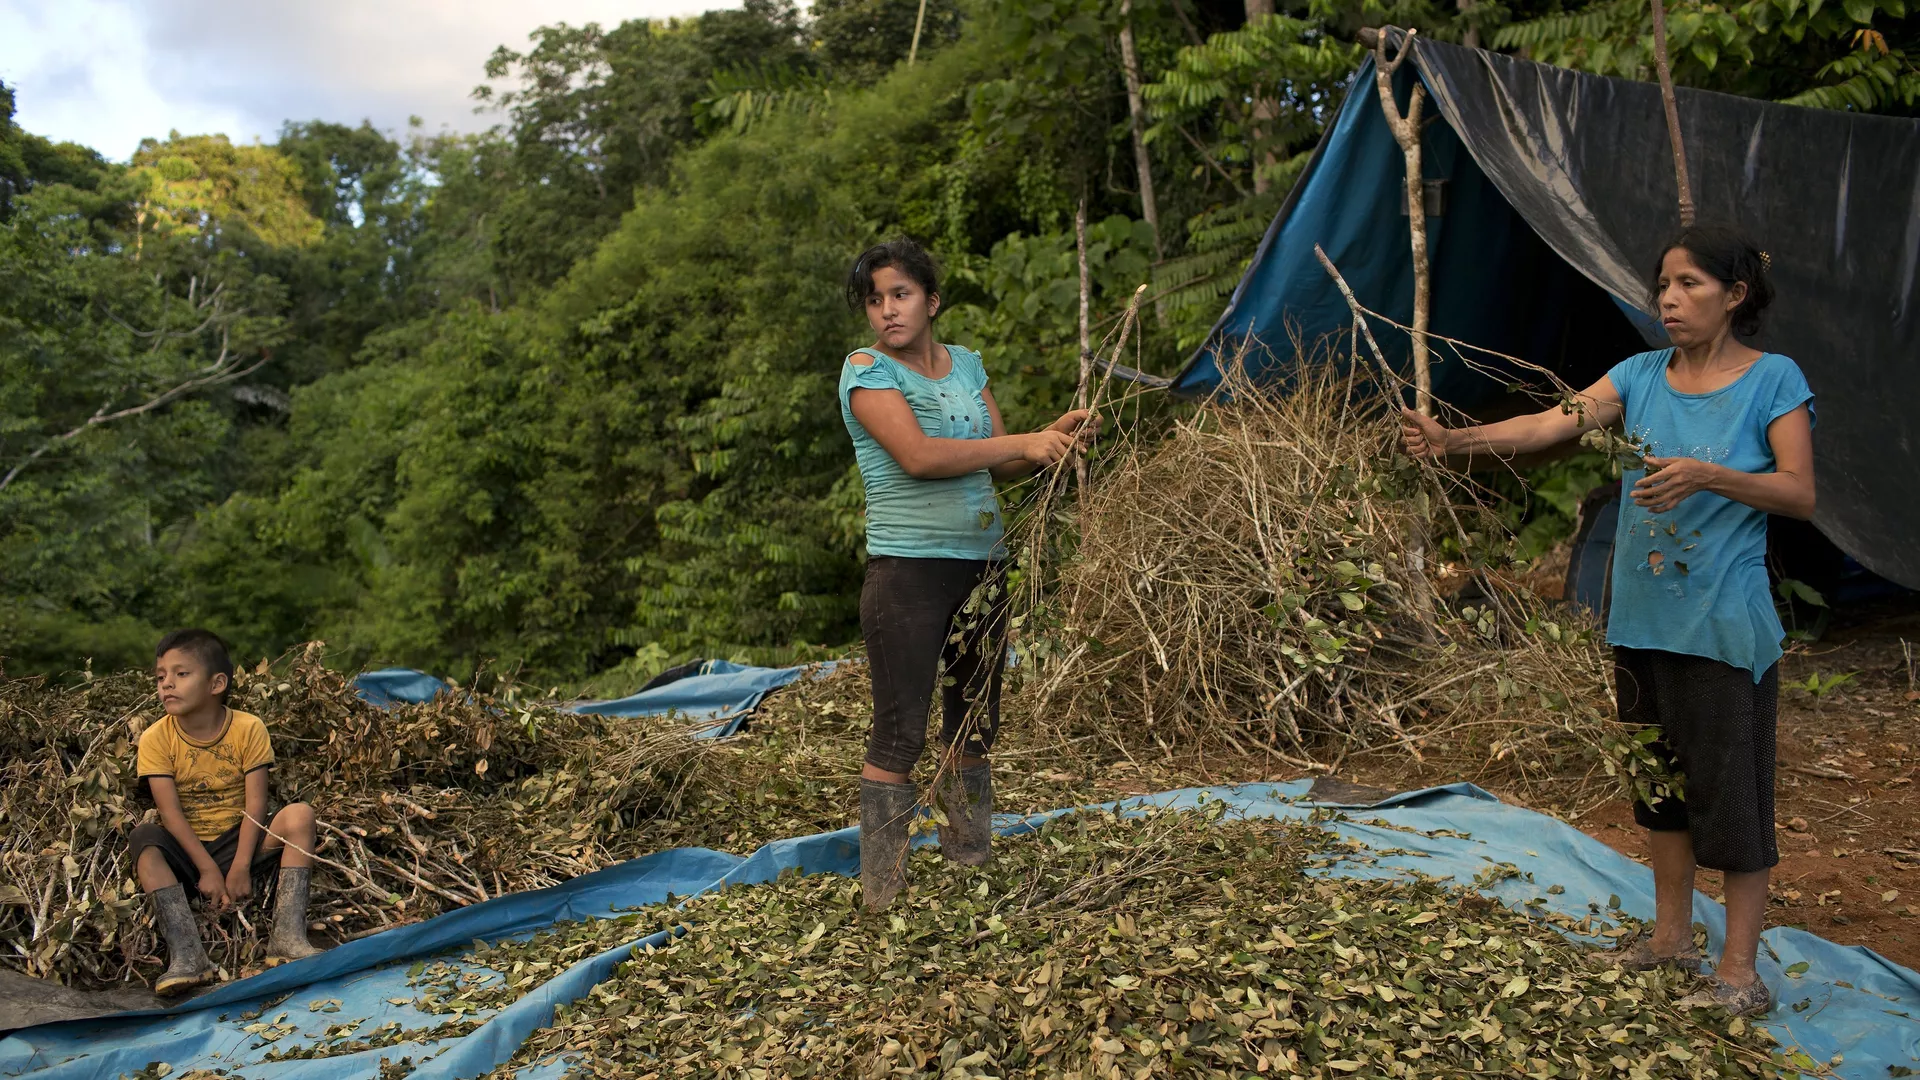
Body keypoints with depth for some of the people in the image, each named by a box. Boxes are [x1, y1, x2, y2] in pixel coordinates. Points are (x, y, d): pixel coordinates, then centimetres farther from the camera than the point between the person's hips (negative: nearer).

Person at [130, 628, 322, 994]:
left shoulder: (248, 728, -7)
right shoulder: (156, 738, -6)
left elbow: (255, 804, -11)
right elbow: (170, 811, -12)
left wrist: (241, 868, -21)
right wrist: (206, 869, -21)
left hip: (237, 841, 0)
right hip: (187, 849, 0)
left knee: (299, 814, -25)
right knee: (143, 838, -31)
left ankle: (287, 935, -32)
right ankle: (186, 955, -41)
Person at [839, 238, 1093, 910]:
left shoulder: (966, 364, 13)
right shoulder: (867, 370, -6)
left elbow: (1003, 467, 12)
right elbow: (918, 454, -21)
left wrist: (1052, 439, -7)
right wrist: (1021, 442, -17)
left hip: (981, 566, 6)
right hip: (908, 572, -6)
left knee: (975, 724, 13)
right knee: (900, 733, -6)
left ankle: (967, 857, 26)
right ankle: (881, 891, 3)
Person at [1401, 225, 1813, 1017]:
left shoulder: (1774, 380, -5)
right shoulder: (1642, 375, 6)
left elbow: (1801, 494, -12)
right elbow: (1552, 424, -7)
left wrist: (1707, 476, -28)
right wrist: (1456, 439, -21)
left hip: (1724, 621, -5)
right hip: (1643, 616, 5)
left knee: (1729, 782, -1)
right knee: (1660, 774, 15)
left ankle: (1738, 964, 12)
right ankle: (1672, 936, 29)